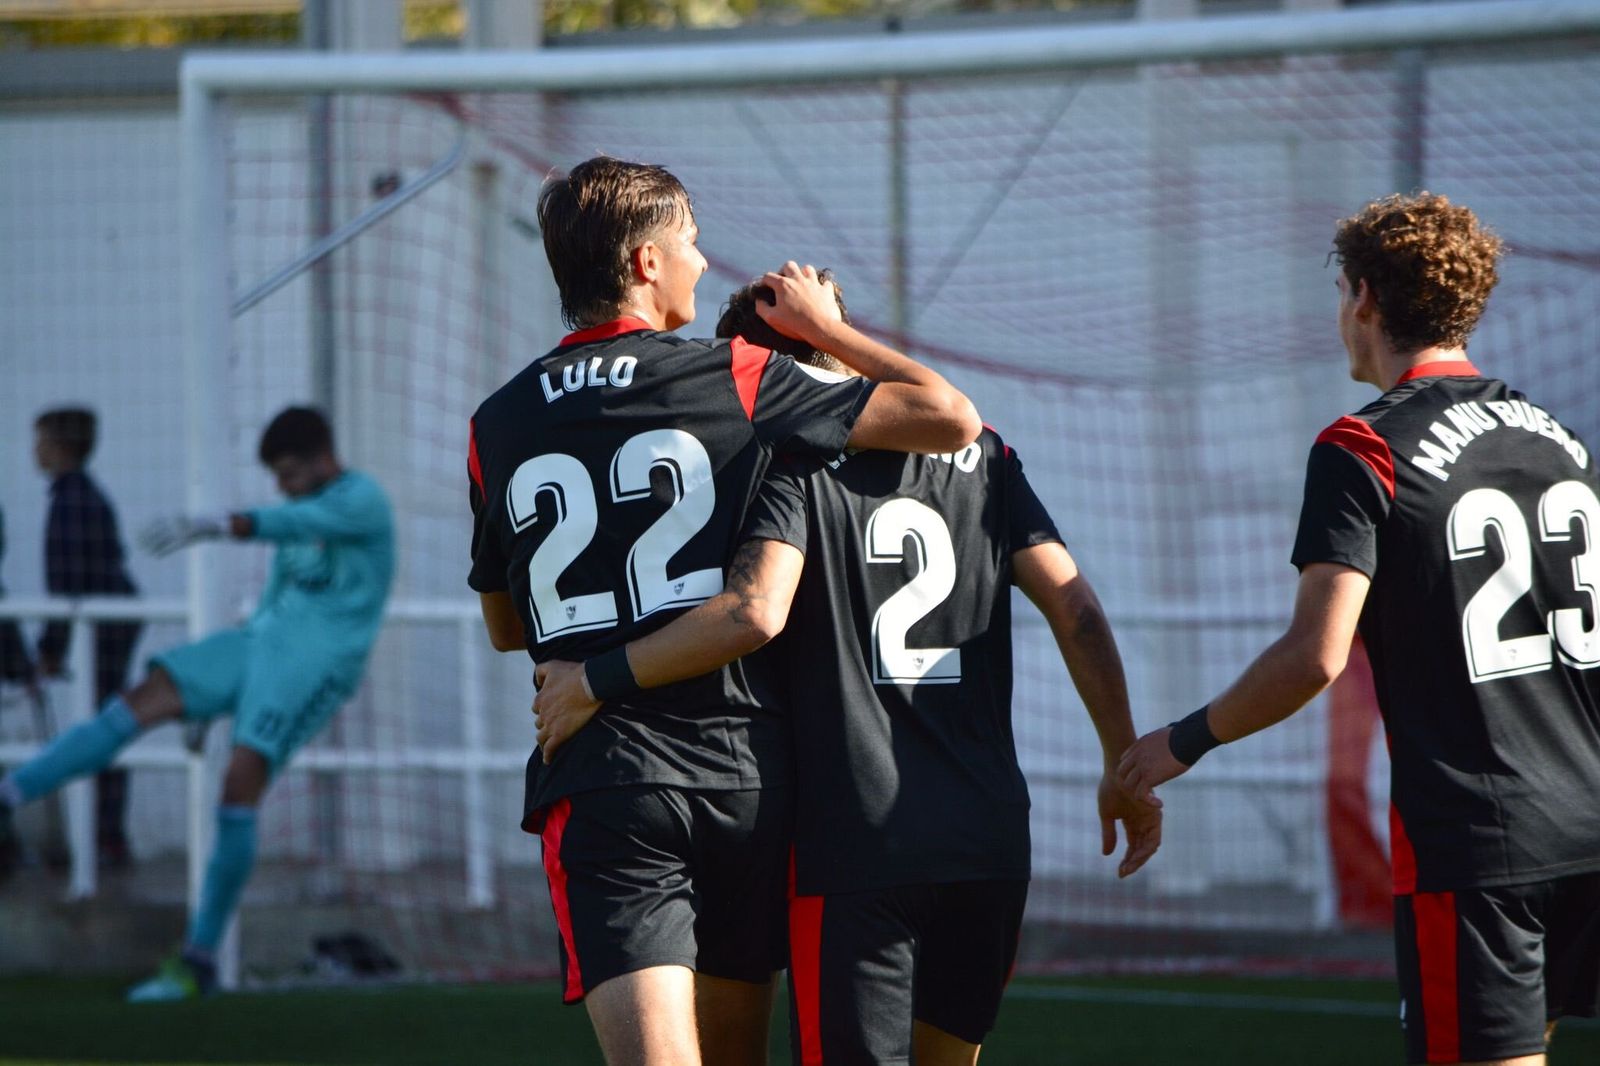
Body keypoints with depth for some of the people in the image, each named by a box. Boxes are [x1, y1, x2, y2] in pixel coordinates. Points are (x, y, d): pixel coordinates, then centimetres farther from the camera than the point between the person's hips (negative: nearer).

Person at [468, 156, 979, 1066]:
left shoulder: (498, 427, 8)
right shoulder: (737, 380, -1)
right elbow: (950, 417, -3)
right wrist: (831, 330, 10)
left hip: (598, 784, 0)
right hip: (743, 774, 0)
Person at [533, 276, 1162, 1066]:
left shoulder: (794, 462, -3)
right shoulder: (981, 455, 12)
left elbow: (755, 611, -19)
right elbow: (1076, 610, 7)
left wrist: (593, 682, -11)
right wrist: (1124, 765, 14)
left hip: (856, 848, -5)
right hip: (990, 837, 5)